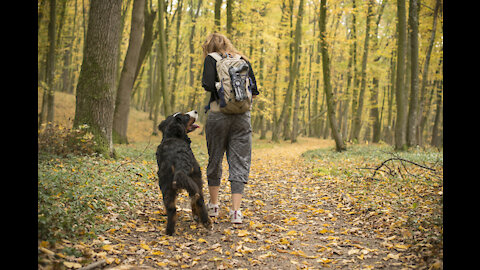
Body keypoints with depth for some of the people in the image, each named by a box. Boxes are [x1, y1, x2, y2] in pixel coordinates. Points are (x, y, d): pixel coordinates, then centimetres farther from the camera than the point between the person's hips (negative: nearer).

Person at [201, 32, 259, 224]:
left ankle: (213, 205, 23)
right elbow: (254, 91, 9)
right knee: (239, 162, 2)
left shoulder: (211, 59, 3)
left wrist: (218, 94, 9)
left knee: (215, 159, 13)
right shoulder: (243, 60, 14)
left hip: (218, 114, -2)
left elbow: (208, 85, -12)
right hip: (242, 115, 2)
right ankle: (236, 211, -5)